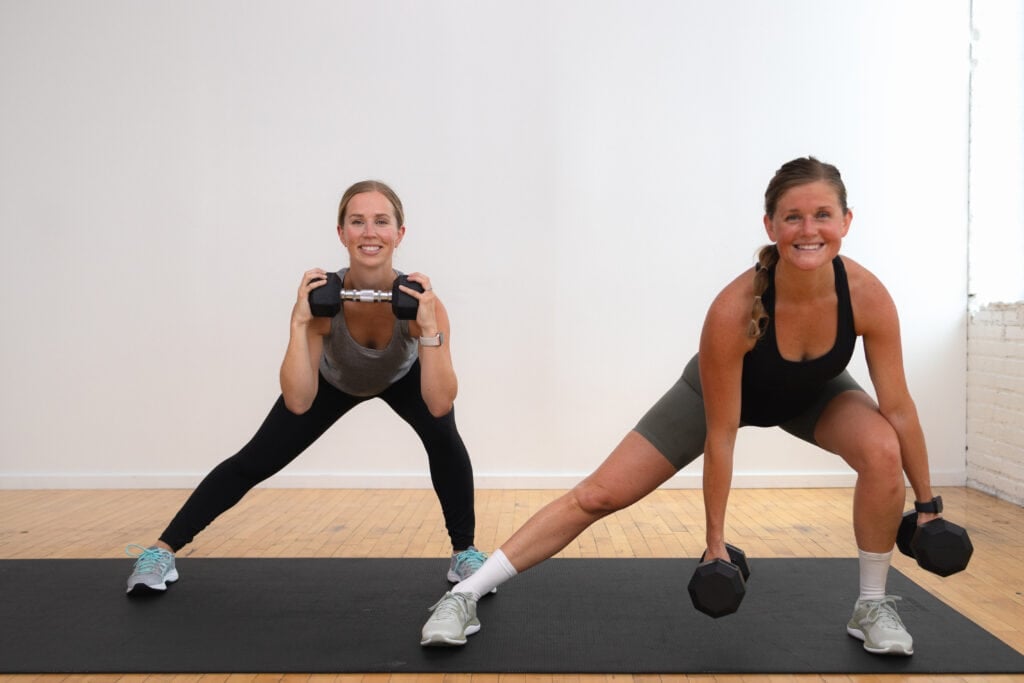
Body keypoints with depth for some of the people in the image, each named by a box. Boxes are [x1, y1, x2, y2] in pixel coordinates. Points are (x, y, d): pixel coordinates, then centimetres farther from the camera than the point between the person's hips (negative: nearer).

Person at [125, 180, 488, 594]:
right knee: (255, 461, -1)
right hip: (334, 380, 1)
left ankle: (464, 552, -8)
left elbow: (440, 404, -44)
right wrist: (300, 323, -49)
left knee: (443, 436, -29)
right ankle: (163, 549, 16)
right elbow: (298, 402, -40)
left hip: (401, 377, 0)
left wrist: (429, 326, -53)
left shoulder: (420, 298, -38)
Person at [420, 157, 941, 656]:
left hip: (815, 391, 3)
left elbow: (898, 409, -18)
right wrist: (715, 538, -19)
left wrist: (927, 501, -9)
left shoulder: (867, 295, -33)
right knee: (599, 494, -8)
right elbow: (720, 435, -29)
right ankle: (465, 595, 1)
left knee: (883, 452, -27)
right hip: (721, 391, -2)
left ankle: (872, 605, -1)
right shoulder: (733, 309, -40)